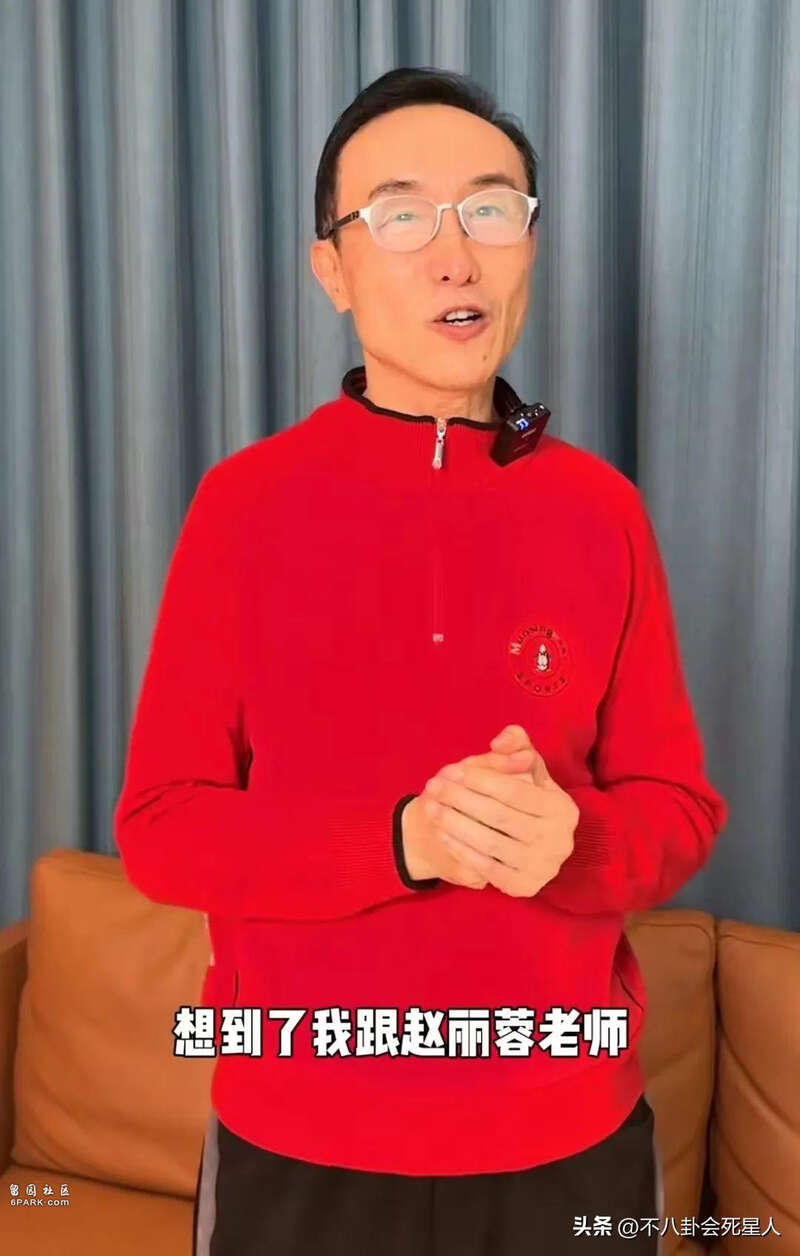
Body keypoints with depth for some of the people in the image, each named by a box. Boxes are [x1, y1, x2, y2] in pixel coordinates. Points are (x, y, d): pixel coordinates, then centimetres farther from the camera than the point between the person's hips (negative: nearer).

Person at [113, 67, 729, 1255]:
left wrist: (573, 842, -22)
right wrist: (402, 838, -24)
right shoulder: (245, 502, -8)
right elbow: (160, 825, -8)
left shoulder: (601, 508, -3)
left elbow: (681, 805, 0)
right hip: (301, 1144, -1)